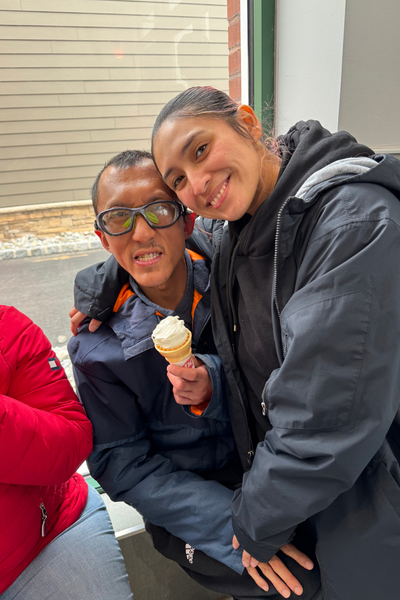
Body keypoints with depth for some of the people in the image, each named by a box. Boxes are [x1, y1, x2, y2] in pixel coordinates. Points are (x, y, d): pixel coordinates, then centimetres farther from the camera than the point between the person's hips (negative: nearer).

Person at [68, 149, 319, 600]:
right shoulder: (97, 346, -15)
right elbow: (121, 463, -12)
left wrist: (214, 386, -29)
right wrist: (233, 522, -22)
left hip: (261, 462, 3)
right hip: (184, 507, -3)